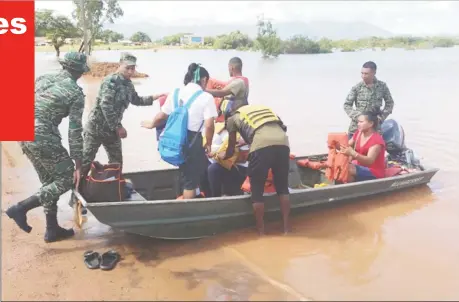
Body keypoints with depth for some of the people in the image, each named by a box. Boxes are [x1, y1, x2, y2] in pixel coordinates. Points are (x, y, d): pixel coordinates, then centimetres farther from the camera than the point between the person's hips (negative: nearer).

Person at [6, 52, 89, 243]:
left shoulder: (43, 79, 15)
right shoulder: (76, 93, -4)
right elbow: (75, 130, -8)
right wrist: (78, 164, -5)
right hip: (43, 137, -8)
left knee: (49, 182, 18)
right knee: (66, 179, 4)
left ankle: (52, 229, 25)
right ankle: (20, 208, -3)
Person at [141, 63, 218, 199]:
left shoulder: (176, 93, 7)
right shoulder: (206, 97, -8)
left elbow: (161, 116, 13)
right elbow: (209, 125, -15)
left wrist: (151, 124, 34)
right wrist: (208, 143, 1)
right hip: (192, 141, -6)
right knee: (190, 180, 8)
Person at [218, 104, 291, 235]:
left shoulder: (232, 118, 24)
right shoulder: (263, 108, 37)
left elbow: (231, 150, 30)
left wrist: (223, 156, 53)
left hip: (262, 146, -4)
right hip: (283, 143, 4)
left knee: (257, 190, 12)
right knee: (282, 187, 18)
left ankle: (261, 230, 17)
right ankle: (286, 227, 20)